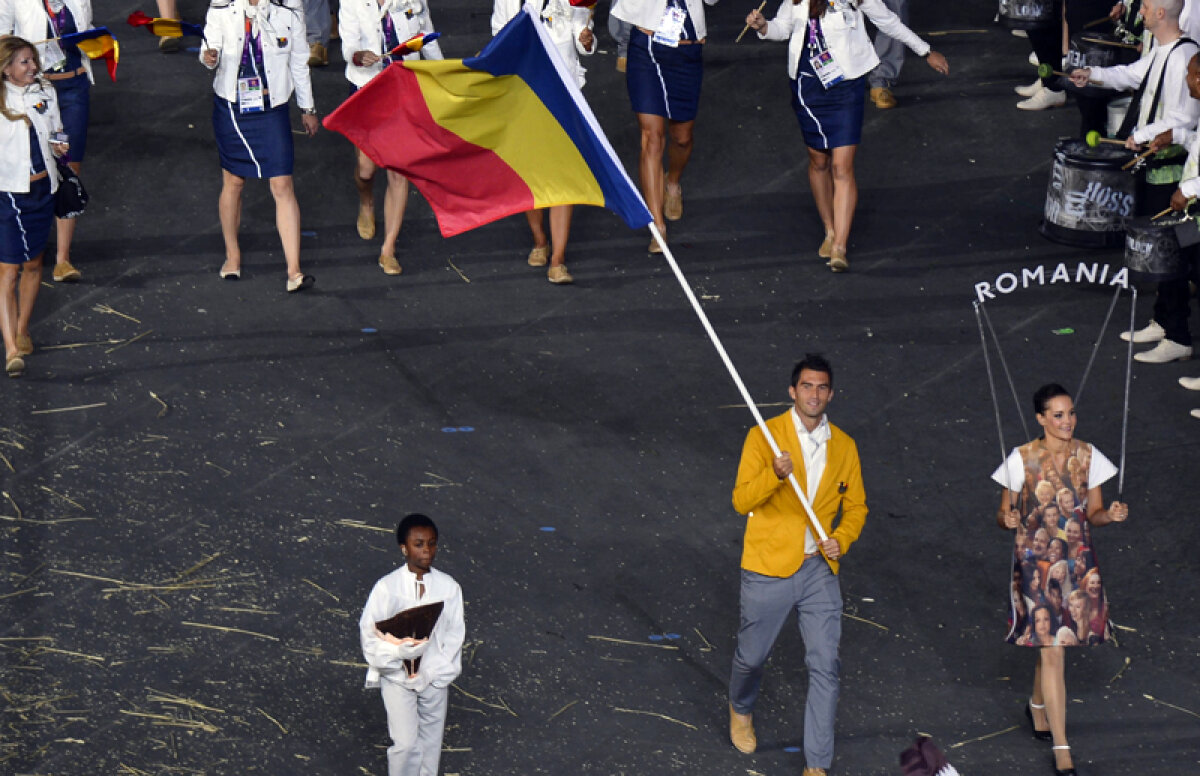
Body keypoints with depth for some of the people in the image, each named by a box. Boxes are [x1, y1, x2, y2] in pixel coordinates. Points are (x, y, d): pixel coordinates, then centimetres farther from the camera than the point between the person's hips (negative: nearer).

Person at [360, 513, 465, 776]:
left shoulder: (448, 587, -6)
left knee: (430, 742, 14)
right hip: (397, 678, -2)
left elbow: (454, 634, -2)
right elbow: (369, 632, -9)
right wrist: (397, 652, -23)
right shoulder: (387, 587, -12)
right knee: (405, 744, -8)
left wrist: (439, 669, -11)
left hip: (434, 678, 3)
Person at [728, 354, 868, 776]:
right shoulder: (764, 436, -8)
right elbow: (742, 501, -13)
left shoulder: (844, 446, 4)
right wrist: (775, 474, -32)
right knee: (751, 657, 14)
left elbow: (856, 505, 13)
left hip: (820, 571, 3)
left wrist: (842, 539, -8)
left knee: (825, 667, -3)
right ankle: (741, 710, 48)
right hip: (768, 570, -2)